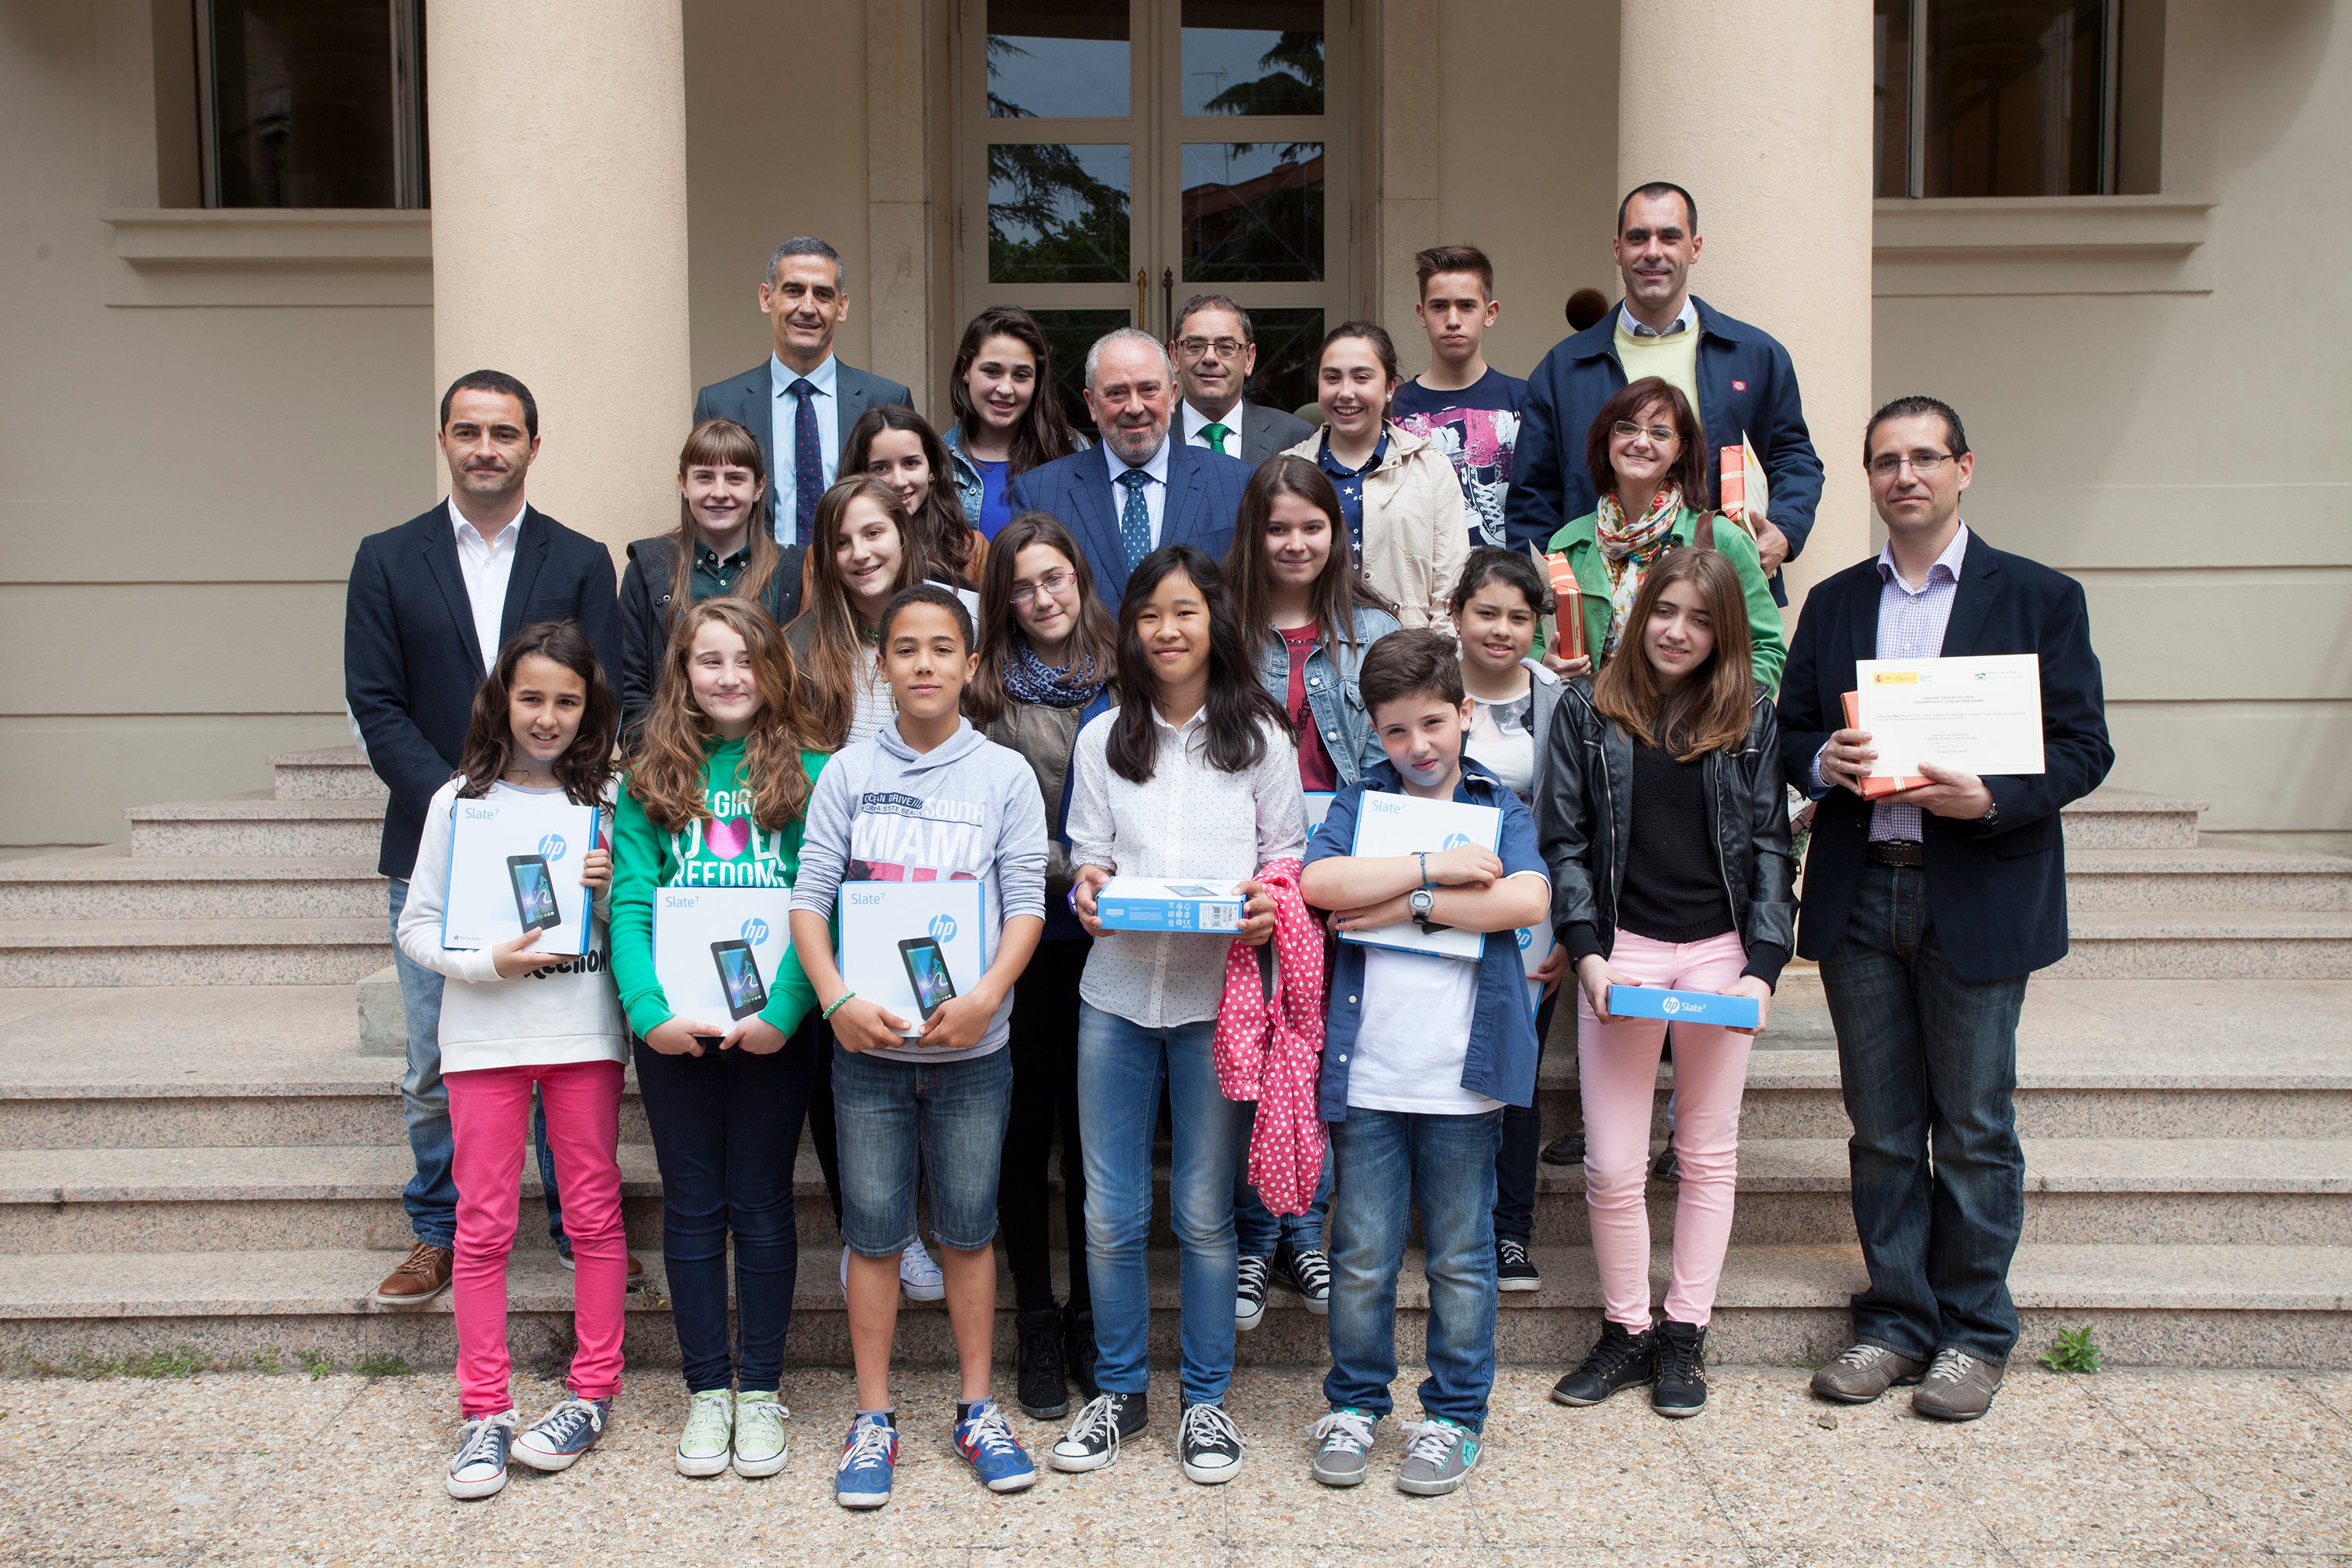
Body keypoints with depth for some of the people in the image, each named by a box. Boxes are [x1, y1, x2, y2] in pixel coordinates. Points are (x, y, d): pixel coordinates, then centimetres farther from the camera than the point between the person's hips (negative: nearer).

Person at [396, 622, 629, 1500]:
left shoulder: (607, 800, 5)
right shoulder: (460, 801, 3)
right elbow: (417, 929, 2)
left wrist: (610, 888, -11)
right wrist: (490, 964, -14)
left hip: (585, 1032, 1)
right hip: (483, 1036, 0)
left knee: (595, 1214, 6)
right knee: (484, 1224, 3)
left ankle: (591, 1395, 19)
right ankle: (484, 1411, 15)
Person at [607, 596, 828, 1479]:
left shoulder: (810, 774, -1)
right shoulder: (651, 779, 5)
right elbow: (629, 904, -2)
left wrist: (786, 1009, -20)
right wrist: (647, 1008, -16)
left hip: (774, 1025, -2)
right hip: (674, 1027, 2)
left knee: (762, 1206, 8)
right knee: (692, 1207, 10)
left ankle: (761, 1390, 21)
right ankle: (706, 1389, 23)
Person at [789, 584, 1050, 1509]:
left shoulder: (1005, 774, 0)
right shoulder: (848, 773, 2)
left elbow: (1026, 906, -5)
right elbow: (809, 898, -1)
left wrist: (986, 996, -20)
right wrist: (837, 1000, -15)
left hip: (972, 1046, 0)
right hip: (869, 1043, 1)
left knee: (968, 1227, 9)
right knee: (873, 1230, 8)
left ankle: (977, 1408, 24)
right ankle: (874, 1417, 20)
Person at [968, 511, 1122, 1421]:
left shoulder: (1124, 681, 6)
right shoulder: (989, 692, 0)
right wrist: (1068, 866, -13)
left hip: (1104, 936, 1)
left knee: (1093, 1124, 8)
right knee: (1026, 1124, 7)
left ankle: (1090, 1313, 23)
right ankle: (1036, 1321, 20)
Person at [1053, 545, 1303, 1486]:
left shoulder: (1261, 737, 5)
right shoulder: (1104, 738, 11)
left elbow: (1288, 858, 6)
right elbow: (1089, 853, 11)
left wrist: (1271, 906, -15)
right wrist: (1089, 892, -11)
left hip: (1218, 994, -2)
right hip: (1117, 992, 2)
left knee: (1204, 1213, 5)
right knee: (1110, 1212, 6)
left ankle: (1207, 1399, 21)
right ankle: (1118, 1391, 23)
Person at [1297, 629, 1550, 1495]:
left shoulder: (1500, 808, 6)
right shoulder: (1359, 801, 7)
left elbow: (1527, 900, -13)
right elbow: (1318, 883, -13)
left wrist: (1411, 903, -14)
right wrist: (1435, 865, -14)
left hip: (1463, 1080, 0)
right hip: (1365, 1075, 0)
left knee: (1461, 1255, 11)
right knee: (1362, 1255, 9)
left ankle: (1454, 1414, 26)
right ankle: (1354, 1402, 26)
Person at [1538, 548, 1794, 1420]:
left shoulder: (1752, 718, 5)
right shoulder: (1588, 711, 3)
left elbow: (1770, 848, 4)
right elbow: (1564, 841, 2)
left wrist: (1764, 967, -7)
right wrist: (1587, 954, -10)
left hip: (1720, 952, 1)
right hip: (1622, 949, -1)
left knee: (1709, 1152, 10)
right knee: (1612, 1166, 0)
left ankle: (1685, 1334, 23)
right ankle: (1625, 1330, 19)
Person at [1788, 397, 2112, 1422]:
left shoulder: (2040, 598, 2)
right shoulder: (1833, 603, 13)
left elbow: (2083, 748, -2)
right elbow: (1790, 732, 14)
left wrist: (1991, 798, -19)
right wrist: (1824, 761, -9)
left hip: (1977, 896, -3)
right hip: (1859, 896, 3)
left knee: (1975, 1131, 4)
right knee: (1881, 1127, 10)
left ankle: (1974, 1333, 19)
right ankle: (1896, 1320, 22)